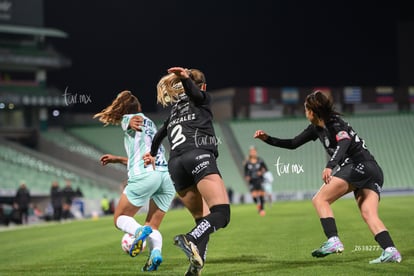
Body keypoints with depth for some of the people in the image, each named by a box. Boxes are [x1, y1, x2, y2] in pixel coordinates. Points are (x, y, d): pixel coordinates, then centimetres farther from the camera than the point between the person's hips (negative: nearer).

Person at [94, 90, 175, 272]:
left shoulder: (127, 119, 14)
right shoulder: (150, 123, 32)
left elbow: (135, 120, -8)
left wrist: (133, 124, -23)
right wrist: (117, 159, 43)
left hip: (145, 175, -6)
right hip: (168, 175, 6)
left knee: (120, 218, 9)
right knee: (153, 226, 13)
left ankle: (139, 230, -24)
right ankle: (156, 251, -19)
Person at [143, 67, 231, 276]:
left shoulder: (176, 109, 33)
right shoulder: (203, 99, 19)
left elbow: (160, 133, 43)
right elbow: (194, 93, -4)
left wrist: (152, 154, 60)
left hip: (175, 163, 6)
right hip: (199, 156, -6)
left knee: (203, 220, 11)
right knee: (221, 213, -18)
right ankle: (191, 239, -45)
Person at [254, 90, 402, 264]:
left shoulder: (334, 124, -6)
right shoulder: (317, 128, 20)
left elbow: (345, 142, -27)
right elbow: (293, 144, 29)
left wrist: (330, 166, -40)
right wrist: (268, 139, 22)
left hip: (359, 165, -9)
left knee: (320, 200, -8)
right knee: (369, 215, -6)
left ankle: (333, 241, -21)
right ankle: (390, 251, -24)